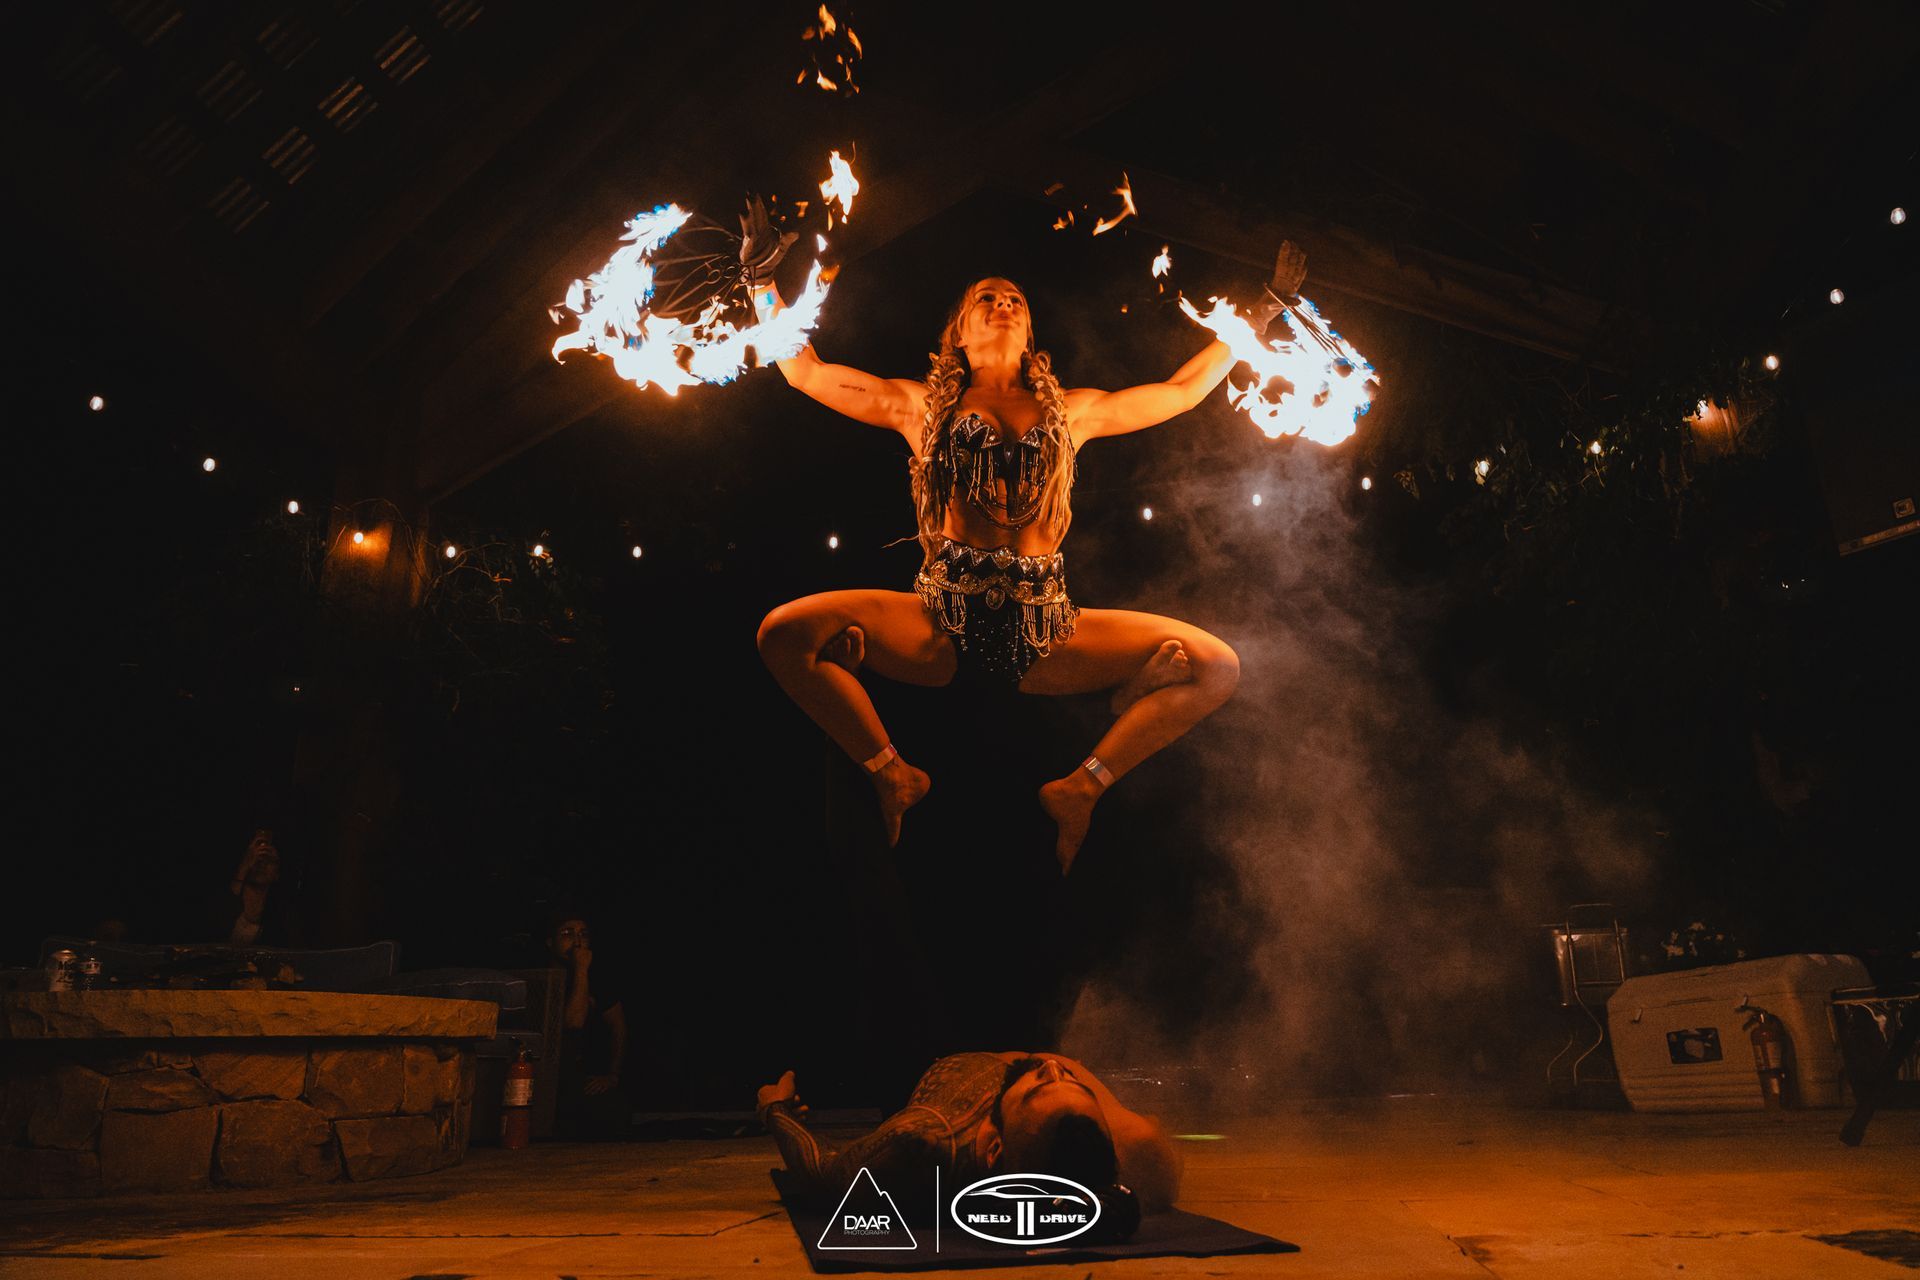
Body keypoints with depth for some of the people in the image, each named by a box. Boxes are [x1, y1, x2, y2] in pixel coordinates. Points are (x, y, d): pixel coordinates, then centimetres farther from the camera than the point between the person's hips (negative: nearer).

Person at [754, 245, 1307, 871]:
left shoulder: (1074, 410, 22)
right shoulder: (922, 403, 18)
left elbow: (1185, 387, 30)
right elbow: (804, 370, 22)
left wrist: (1265, 307, 32)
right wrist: (763, 277, 16)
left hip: (1045, 630, 1)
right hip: (941, 623, -1)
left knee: (1216, 666, -14)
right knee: (784, 634, -23)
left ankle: (1079, 788, 1)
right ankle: (895, 776, -2)